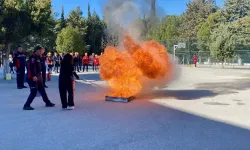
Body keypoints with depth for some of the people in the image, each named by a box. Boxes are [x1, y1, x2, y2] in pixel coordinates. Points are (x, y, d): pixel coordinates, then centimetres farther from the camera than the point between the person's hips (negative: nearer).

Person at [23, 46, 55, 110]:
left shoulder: (37, 58, 17)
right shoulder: (33, 57, -14)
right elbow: (31, 67, -26)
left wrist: (39, 76, 26)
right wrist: (34, 76, -33)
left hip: (37, 78, 10)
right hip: (32, 78, -10)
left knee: (42, 91, 16)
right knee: (34, 92, -9)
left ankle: (48, 103, 27)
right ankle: (26, 105, 0)